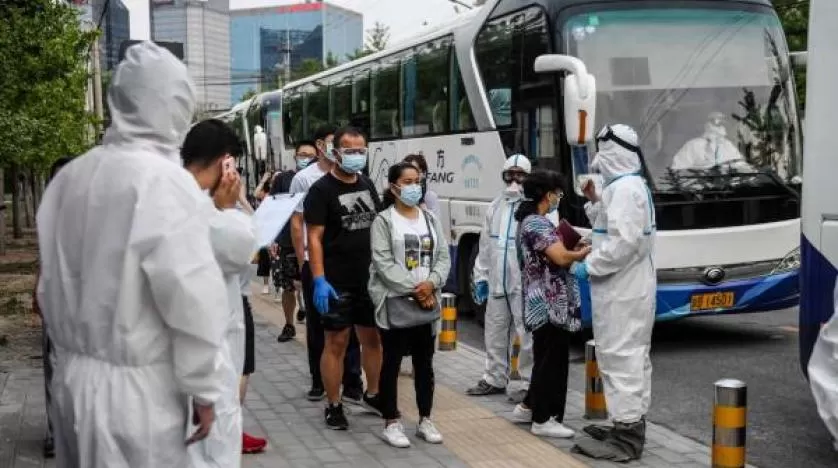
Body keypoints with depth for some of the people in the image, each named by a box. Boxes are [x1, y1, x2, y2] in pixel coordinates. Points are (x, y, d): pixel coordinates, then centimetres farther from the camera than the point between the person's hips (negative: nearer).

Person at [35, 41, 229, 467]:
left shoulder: (68, 177, 3)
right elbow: (193, 298, -19)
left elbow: (50, 284, 12)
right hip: (135, 387, -7)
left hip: (72, 376, 7)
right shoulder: (163, 181, -16)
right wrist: (203, 388, -10)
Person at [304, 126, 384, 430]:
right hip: (337, 283, -6)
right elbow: (314, 238, -13)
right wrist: (319, 280, -21)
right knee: (336, 342, 1)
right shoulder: (322, 190, -8)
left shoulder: (367, 185, 11)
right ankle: (333, 406, 11)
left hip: (369, 279, 6)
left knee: (373, 337, 14)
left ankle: (372, 394, 31)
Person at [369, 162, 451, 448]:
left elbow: (443, 257, 6)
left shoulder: (430, 219, 10)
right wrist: (413, 289, -18)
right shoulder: (383, 221, -5)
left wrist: (431, 283, -12)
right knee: (392, 364, 3)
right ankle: (391, 424, 12)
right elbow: (383, 263, -13)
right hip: (395, 302, -5)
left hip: (428, 302, 5)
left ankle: (425, 421, 22)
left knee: (424, 364, 11)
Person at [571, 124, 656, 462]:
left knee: (620, 358, -8)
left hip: (621, 292, -11)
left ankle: (626, 438, -5)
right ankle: (630, 425, 25)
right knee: (631, 357, 15)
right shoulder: (628, 185, 16)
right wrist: (595, 202, 12)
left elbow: (624, 242, -26)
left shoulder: (625, 188, -18)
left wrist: (589, 267, -18)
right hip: (628, 289, 11)